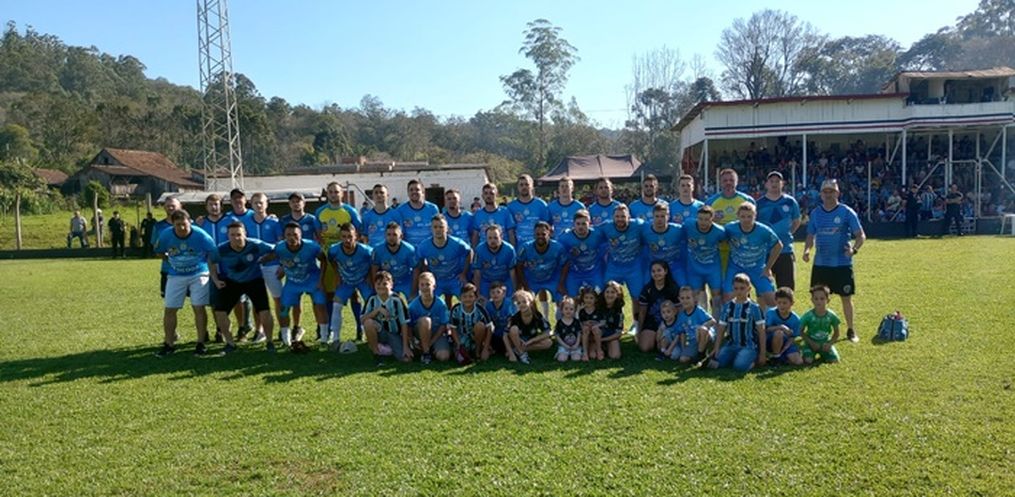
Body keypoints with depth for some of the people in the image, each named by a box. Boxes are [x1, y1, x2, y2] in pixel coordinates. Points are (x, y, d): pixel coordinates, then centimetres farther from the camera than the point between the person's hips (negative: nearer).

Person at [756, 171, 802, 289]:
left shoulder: (790, 202, 5)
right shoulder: (759, 203, 0)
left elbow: (796, 222, 19)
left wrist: (786, 234, 10)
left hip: (785, 251, 1)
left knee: (787, 287, 4)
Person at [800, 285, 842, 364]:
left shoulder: (831, 316, -9)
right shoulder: (808, 316, -14)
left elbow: (836, 333, 3)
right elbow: (801, 332, -5)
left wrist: (830, 343, -13)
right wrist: (811, 343, -16)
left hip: (825, 343, 1)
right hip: (811, 343, -1)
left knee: (834, 360, -19)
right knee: (808, 360, -25)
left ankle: (823, 354, 14)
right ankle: (814, 354, 11)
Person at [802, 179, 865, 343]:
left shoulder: (847, 212, -5)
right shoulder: (815, 213, 5)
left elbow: (861, 235, -5)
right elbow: (811, 235, 13)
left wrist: (854, 249, -24)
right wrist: (807, 249, -6)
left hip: (842, 263, -3)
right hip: (820, 263, 3)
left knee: (846, 297, 4)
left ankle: (850, 330, 18)